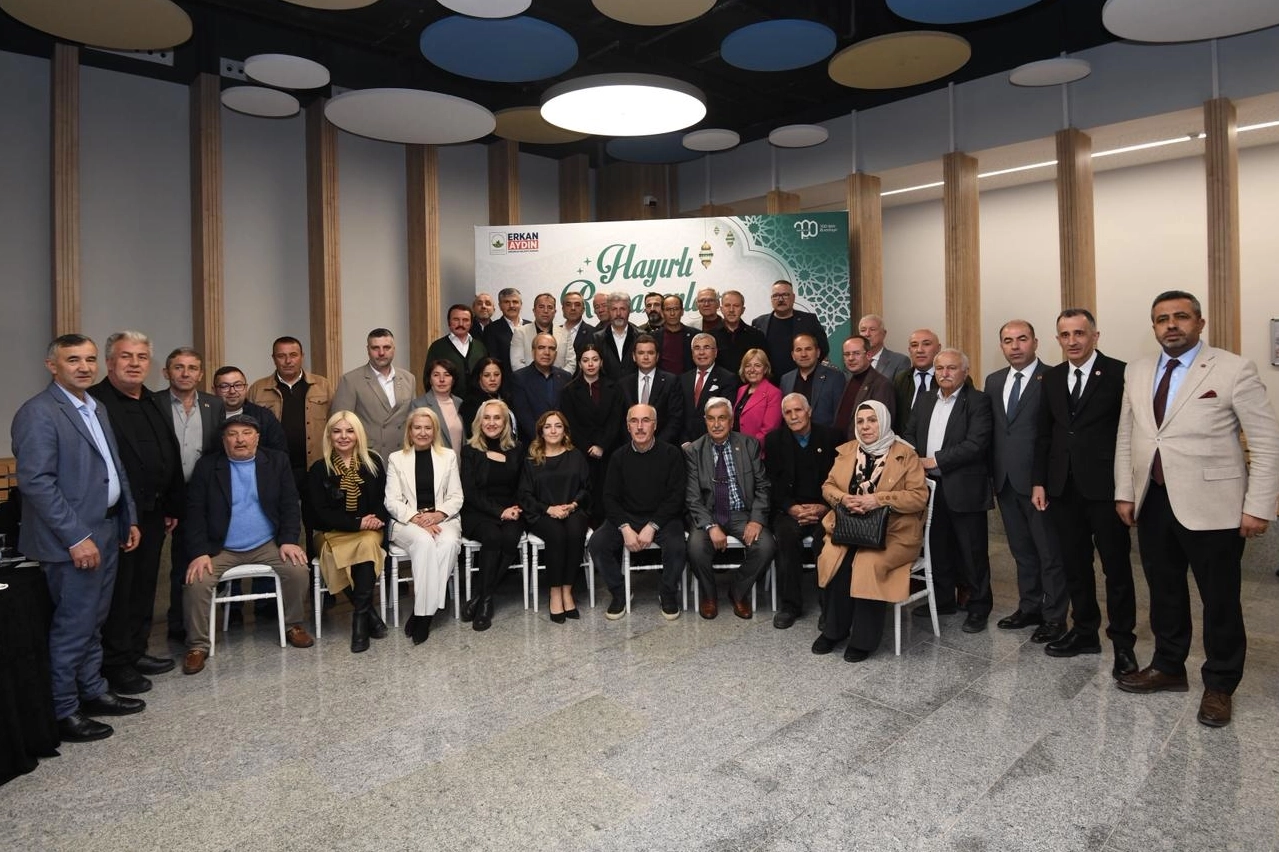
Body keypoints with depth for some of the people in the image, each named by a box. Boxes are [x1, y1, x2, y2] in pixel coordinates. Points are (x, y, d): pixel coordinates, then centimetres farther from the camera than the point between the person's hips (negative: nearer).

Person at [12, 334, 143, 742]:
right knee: (72, 625, 1)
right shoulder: (38, 413, -14)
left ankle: (92, 691, 31)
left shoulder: (95, 408, 12)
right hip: (73, 539, -8)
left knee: (93, 620, 18)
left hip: (106, 530, 8)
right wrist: (76, 537, -21)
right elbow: (36, 482, -19)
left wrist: (129, 519, 14)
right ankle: (62, 711, 15)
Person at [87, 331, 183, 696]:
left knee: (144, 587, 16)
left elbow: (172, 458, 16)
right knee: (117, 591, 3)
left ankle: (136, 652, 29)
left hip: (153, 513, 7)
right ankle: (115, 665, 15)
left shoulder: (156, 404, 13)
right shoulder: (95, 402, -12)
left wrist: (173, 507, 14)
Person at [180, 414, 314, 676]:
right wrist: (199, 553, -13)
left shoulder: (277, 462, 5)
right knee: (196, 582, -23)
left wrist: (288, 540, -10)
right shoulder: (207, 466, 1)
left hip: (268, 545, 1)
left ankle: (293, 626, 3)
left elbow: (290, 505, 3)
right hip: (220, 549, 0)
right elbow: (194, 512, -2)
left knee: (299, 570, -21)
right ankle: (198, 645, -3)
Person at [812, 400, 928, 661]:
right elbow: (828, 486, 11)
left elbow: (919, 496, -9)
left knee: (868, 564, -30)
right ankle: (835, 629, -6)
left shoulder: (905, 454, -2)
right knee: (834, 559, -25)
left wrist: (880, 499, -20)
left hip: (893, 531, -3)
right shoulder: (846, 451, 11)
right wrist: (844, 499, -12)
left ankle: (863, 639, -12)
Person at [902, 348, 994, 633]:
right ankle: (943, 598, 30)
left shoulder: (978, 401, -7)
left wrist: (934, 460, -18)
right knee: (939, 547, 16)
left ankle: (978, 607, 17)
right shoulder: (926, 401, 14)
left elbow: (976, 444, -18)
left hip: (964, 489, -6)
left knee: (972, 551, 4)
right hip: (931, 486, 6)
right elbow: (909, 434, 14)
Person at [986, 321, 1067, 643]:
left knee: (1050, 552, 4)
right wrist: (993, 471, 7)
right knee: (1021, 549, 17)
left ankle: (1054, 617, 15)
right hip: (1005, 480, 6)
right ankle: (1029, 607, 29)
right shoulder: (994, 381, 12)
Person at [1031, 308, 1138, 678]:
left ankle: (1123, 643, 15)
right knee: (1075, 565, 13)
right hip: (1064, 488, 5)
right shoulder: (1051, 378, 10)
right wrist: (1038, 481, 7)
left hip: (1105, 486, -5)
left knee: (1116, 567, 4)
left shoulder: (1119, 373, -6)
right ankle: (1084, 631, 26)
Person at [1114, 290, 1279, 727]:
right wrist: (1124, 492, 9)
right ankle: (1168, 667, 33)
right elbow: (1125, 437, 13)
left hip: (1210, 506, -5)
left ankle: (1219, 686, 24)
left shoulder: (1234, 370, -7)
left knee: (1220, 600, 8)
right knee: (1164, 592, 16)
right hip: (1152, 503, 5)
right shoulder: (1136, 372, 8)